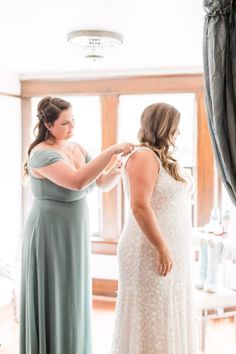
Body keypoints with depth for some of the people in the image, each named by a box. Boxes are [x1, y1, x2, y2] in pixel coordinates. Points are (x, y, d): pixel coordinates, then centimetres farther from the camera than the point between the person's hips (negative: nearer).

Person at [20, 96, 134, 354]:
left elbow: (102, 184, 7)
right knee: (52, 300, 4)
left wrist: (116, 171, -14)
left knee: (72, 298, 17)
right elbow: (78, 181, -32)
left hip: (74, 233, 8)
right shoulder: (41, 154, -18)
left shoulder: (78, 149, 6)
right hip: (50, 234, -7)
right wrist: (111, 150, -31)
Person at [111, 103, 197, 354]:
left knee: (166, 318, 17)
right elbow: (140, 205, -24)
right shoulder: (144, 156, -16)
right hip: (150, 253, -9)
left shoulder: (163, 157, 13)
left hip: (169, 251, 9)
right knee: (149, 319, 3)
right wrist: (162, 249, -22)